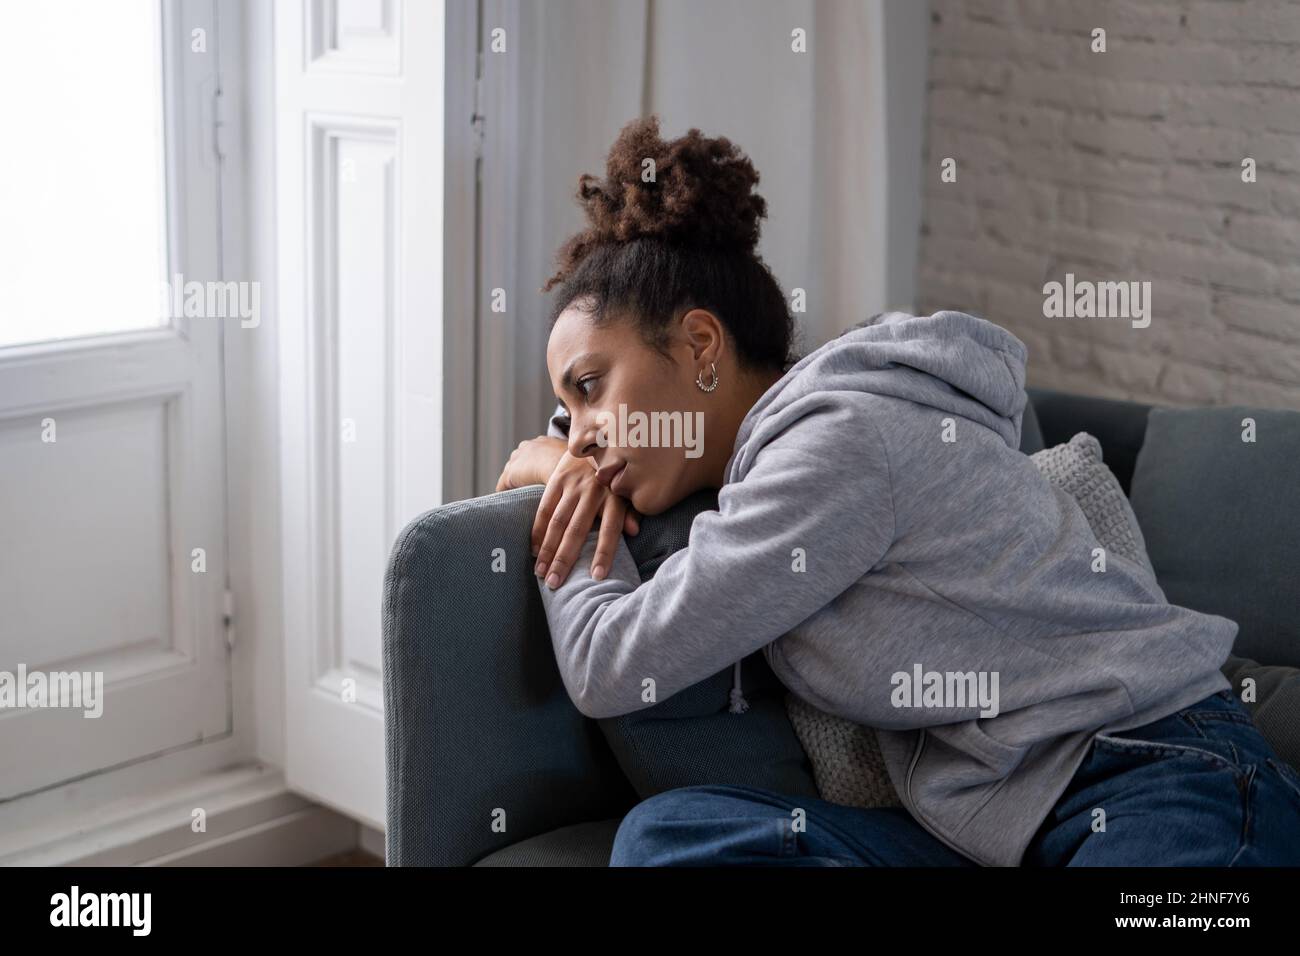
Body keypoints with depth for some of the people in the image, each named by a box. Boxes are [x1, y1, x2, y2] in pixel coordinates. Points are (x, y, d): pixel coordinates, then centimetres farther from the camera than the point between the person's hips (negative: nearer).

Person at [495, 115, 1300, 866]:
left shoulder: (842, 440, -12)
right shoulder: (790, 427, 15)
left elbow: (612, 667, -10)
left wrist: (551, 473, 6)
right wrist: (581, 469, 9)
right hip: (993, 826, 8)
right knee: (665, 831, -14)